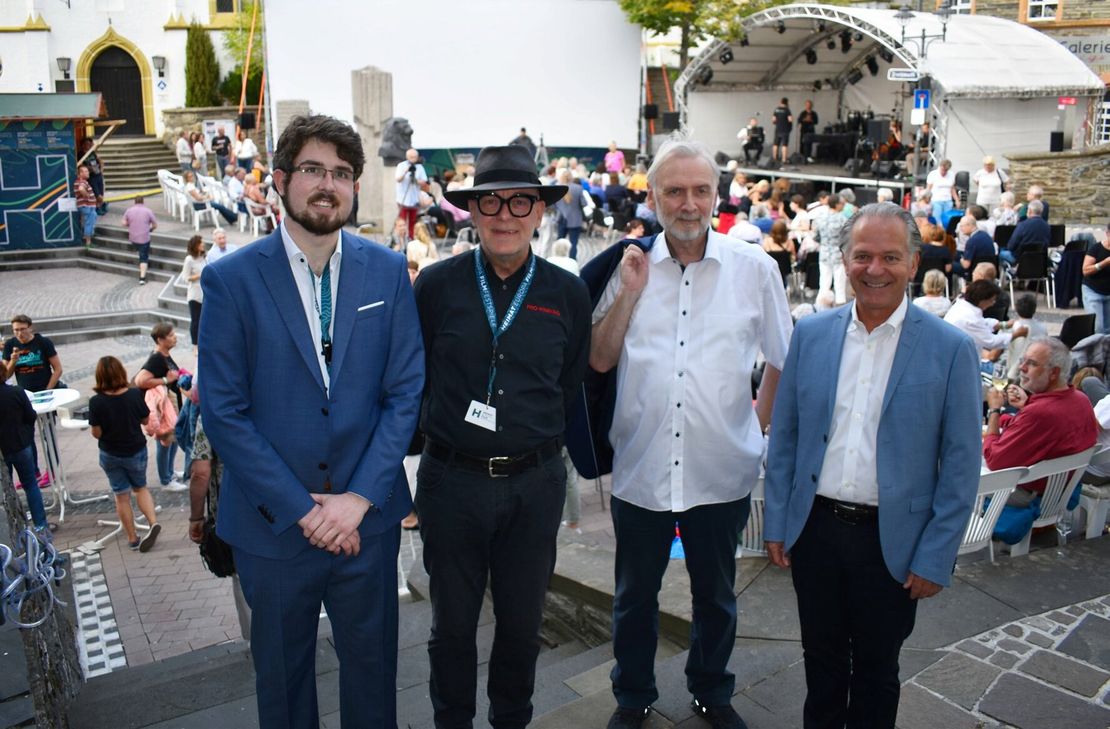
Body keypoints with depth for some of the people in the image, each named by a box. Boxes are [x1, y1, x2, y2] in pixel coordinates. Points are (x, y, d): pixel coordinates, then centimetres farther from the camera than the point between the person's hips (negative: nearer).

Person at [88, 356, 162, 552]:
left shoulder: (96, 402, -20)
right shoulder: (135, 395, -16)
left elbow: (96, 433, -14)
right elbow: (145, 420, -2)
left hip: (110, 455, -1)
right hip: (136, 451, 1)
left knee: (122, 496, 14)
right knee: (141, 488, 23)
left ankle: (132, 539, 22)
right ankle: (153, 522, 2)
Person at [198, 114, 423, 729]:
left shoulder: (387, 272, -2)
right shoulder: (230, 279, -8)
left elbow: (406, 391, -3)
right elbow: (223, 411, -10)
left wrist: (359, 499, -12)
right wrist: (302, 510, -13)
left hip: (367, 517, 1)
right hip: (272, 523, -1)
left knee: (372, 663, 18)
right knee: (281, 672, 20)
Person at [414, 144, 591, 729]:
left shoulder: (567, 295, -1)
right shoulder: (436, 285, -4)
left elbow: (575, 388, 8)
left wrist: (546, 448, 8)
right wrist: (436, 434, 4)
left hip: (535, 483, 1)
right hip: (451, 478, -1)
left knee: (522, 620, 17)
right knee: (453, 621, 15)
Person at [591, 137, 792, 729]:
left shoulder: (755, 268, -3)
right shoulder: (631, 266, 0)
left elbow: (783, 357, 8)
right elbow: (599, 360, -3)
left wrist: (760, 424, 5)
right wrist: (629, 292, -12)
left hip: (722, 470, 0)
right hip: (641, 466, 1)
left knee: (715, 595, 19)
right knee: (634, 595, 16)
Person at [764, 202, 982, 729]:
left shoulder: (950, 349, -9)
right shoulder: (811, 334, -1)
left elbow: (961, 464, -7)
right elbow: (783, 436, 4)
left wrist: (935, 558, -8)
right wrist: (776, 522, 2)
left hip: (892, 540, -2)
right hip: (815, 528, 3)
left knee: (876, 669, 17)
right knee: (822, 660, 19)